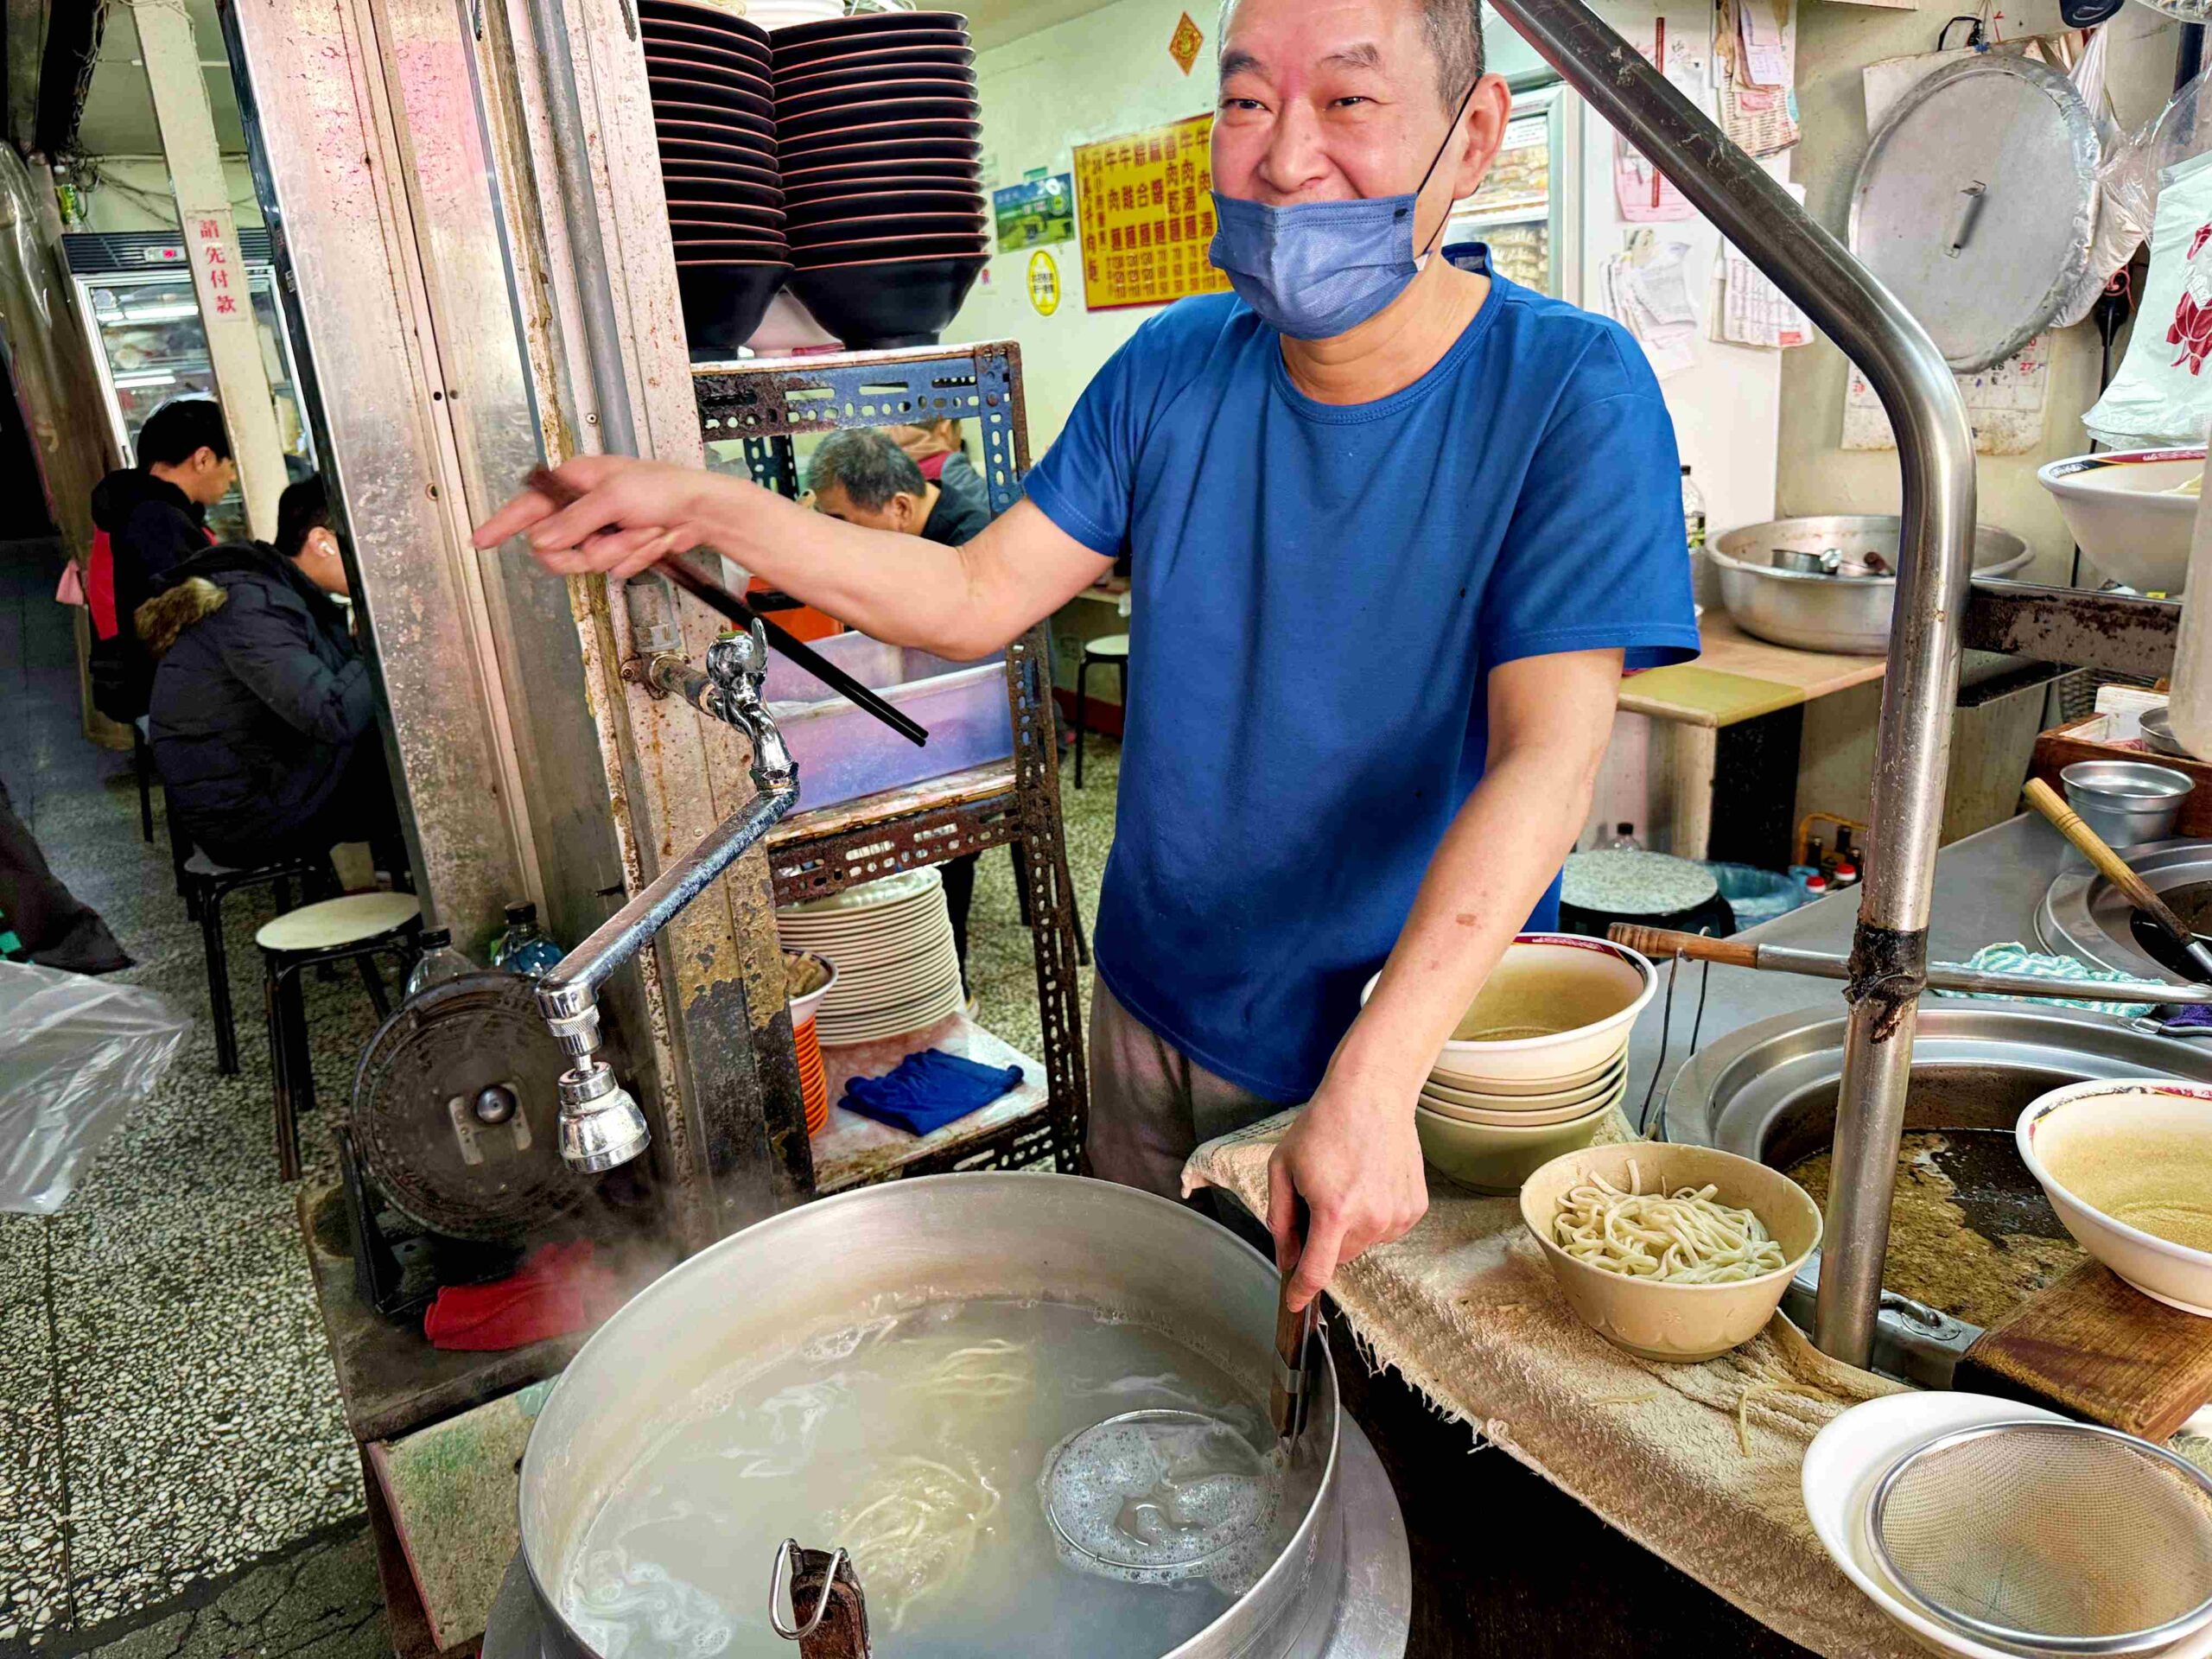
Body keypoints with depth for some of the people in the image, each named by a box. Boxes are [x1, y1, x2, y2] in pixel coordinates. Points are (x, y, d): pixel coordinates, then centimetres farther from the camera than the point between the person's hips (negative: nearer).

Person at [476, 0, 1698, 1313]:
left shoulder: (1570, 394, -19)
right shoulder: (1174, 372, -5)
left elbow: (1548, 757, -27)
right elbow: (980, 597, -3)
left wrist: (1374, 1081, -38)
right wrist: (704, 507, -14)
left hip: (1423, 1035, -4)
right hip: (1157, 1008, 4)